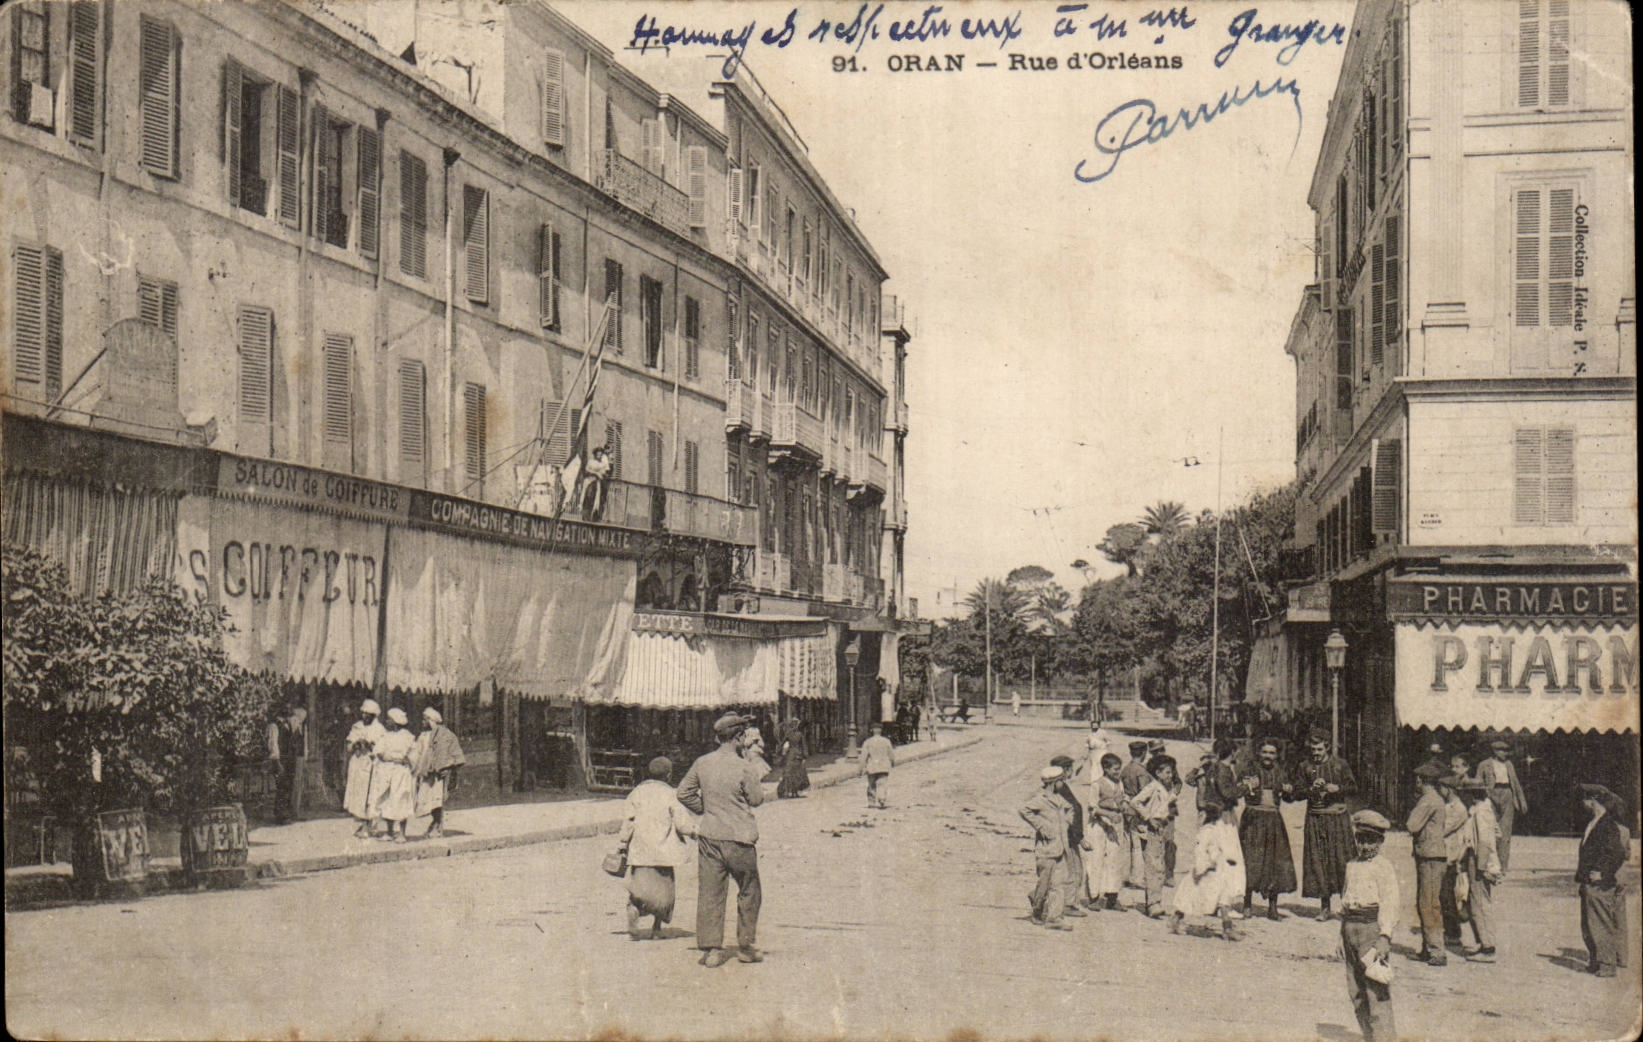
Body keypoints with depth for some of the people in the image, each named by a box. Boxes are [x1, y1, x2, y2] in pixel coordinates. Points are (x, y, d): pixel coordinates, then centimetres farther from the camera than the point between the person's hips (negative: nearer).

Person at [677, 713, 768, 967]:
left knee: (710, 892, 6)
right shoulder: (743, 767, -13)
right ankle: (745, 946, 17)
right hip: (739, 837, -4)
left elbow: (684, 792, 9)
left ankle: (711, 948, 5)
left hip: (709, 836, 4)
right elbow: (757, 799, -4)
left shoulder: (702, 763, 1)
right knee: (749, 891, 13)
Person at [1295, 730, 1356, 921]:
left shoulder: (1340, 764, 5)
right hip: (1315, 818, 1)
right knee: (1317, 861, 0)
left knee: (1341, 859, -6)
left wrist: (1338, 788, -13)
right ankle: (1324, 906, 7)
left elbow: (1353, 787, 5)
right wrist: (1312, 789, -12)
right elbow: (1297, 790, 7)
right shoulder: (1304, 767, 9)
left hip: (1338, 817, -1)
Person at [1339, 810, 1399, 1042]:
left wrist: (1385, 937, -23)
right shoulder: (1351, 866, 16)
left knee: (1376, 993, -10)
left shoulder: (1384, 868, -7)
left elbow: (1390, 905, -13)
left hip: (1372, 928, -8)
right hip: (1351, 928, 8)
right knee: (1356, 992, 11)